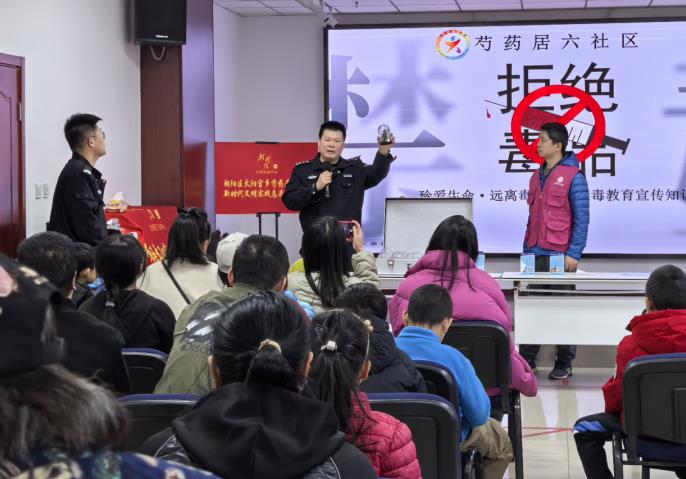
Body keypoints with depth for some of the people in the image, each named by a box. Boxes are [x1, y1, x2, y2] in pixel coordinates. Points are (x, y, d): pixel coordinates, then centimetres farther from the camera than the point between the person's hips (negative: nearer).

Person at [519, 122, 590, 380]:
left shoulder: (573, 176, -6)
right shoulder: (537, 176, 14)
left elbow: (581, 219, -9)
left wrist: (574, 254, -14)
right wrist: (527, 250, 14)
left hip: (561, 255, -6)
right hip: (535, 254, 6)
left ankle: (564, 364, 11)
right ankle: (526, 360, 10)